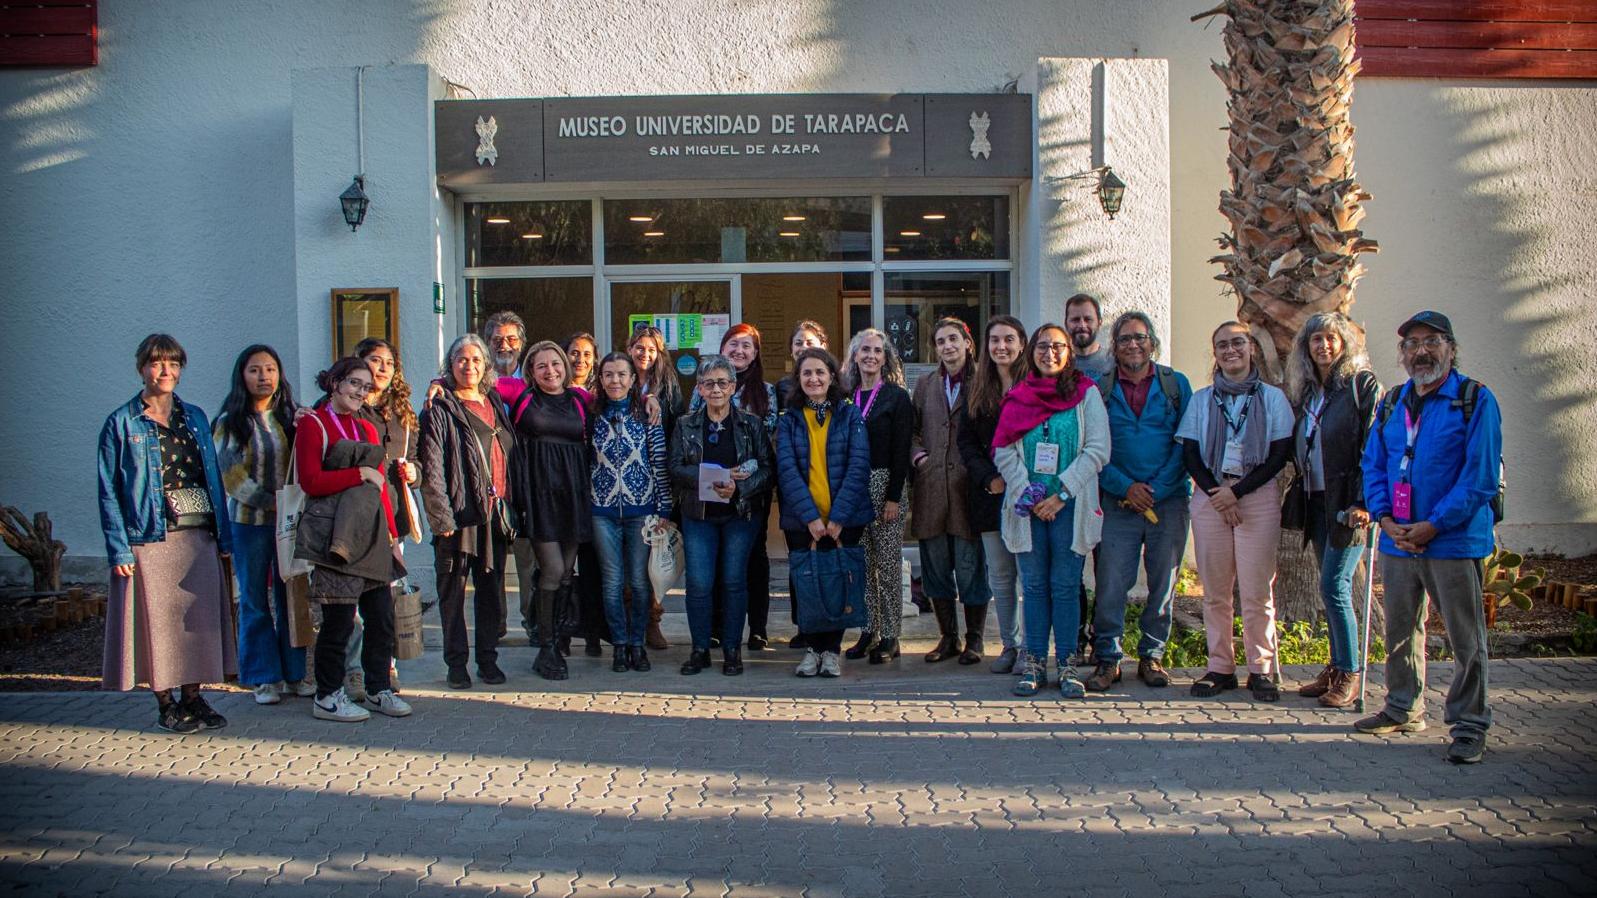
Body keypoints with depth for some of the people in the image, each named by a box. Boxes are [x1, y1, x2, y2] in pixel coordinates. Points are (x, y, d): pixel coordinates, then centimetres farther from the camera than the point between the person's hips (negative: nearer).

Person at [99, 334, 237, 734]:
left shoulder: (195, 417, 11)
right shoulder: (122, 423, -1)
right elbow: (109, 491, -4)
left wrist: (223, 535, 7)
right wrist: (119, 549, -12)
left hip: (199, 536, 4)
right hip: (151, 537, -4)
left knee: (200, 617, 6)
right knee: (158, 619, 1)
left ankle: (192, 697, 18)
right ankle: (165, 703, 14)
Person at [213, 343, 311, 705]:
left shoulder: (290, 418, 9)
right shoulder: (230, 423, 0)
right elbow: (232, 475, -8)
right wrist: (270, 502, -15)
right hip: (249, 522, -2)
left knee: (290, 597, 6)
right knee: (255, 601, 4)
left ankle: (294, 673, 15)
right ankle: (264, 678, 12)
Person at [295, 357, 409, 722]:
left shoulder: (367, 429, 19)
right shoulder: (313, 424, -1)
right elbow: (310, 481, -12)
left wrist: (391, 534, 13)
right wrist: (361, 474, -11)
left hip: (371, 534, 7)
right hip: (334, 537, -7)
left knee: (383, 616, 7)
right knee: (339, 618, -3)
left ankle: (378, 690, 20)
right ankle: (327, 697, 10)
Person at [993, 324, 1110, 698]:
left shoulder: (1086, 393, 4)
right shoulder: (1018, 397, 9)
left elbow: (1098, 450, -4)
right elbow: (1003, 452, 4)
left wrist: (1061, 495, -11)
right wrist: (1026, 495, -9)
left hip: (1070, 506, -2)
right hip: (1026, 507, 2)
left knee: (1065, 585, 1)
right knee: (1034, 585, 7)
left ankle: (1067, 666, 8)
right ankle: (1035, 664, 13)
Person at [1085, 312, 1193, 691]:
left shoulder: (1176, 384, 6)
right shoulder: (1100, 390, 6)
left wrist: (1156, 489, -9)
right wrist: (1126, 487, -10)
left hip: (1169, 499, 1)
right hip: (1119, 501, 0)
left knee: (1163, 579, 6)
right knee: (1111, 580, -5)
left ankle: (1152, 655, 20)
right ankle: (1107, 658, 6)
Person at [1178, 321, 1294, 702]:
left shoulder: (1272, 397, 7)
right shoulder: (1201, 399, 13)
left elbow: (1279, 455, -1)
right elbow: (1190, 454, 6)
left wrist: (1237, 491, -9)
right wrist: (1215, 492, -9)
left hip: (1258, 496, -2)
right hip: (1209, 496, 2)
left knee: (1257, 590, -5)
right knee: (1214, 590, 2)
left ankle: (1261, 670, 4)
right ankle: (1220, 667, 10)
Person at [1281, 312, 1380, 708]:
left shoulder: (1363, 385, -6)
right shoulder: (1307, 392, 14)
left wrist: (1364, 501, -20)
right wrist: (1298, 490, 9)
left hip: (1348, 503, -7)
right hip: (1317, 501, 7)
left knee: (1334, 587, -9)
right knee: (1332, 587, 11)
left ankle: (1350, 676, 1)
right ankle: (1337, 669, 18)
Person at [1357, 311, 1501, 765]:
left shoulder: (1476, 401, -5)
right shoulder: (1391, 404, 12)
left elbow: (1481, 476, -11)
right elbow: (1373, 466, 12)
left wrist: (1432, 526, -15)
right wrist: (1386, 520, -4)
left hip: (1454, 540, -5)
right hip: (1397, 540, 6)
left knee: (1466, 639, 2)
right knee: (1400, 631, 15)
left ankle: (1469, 724, 12)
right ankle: (1403, 709, 30)